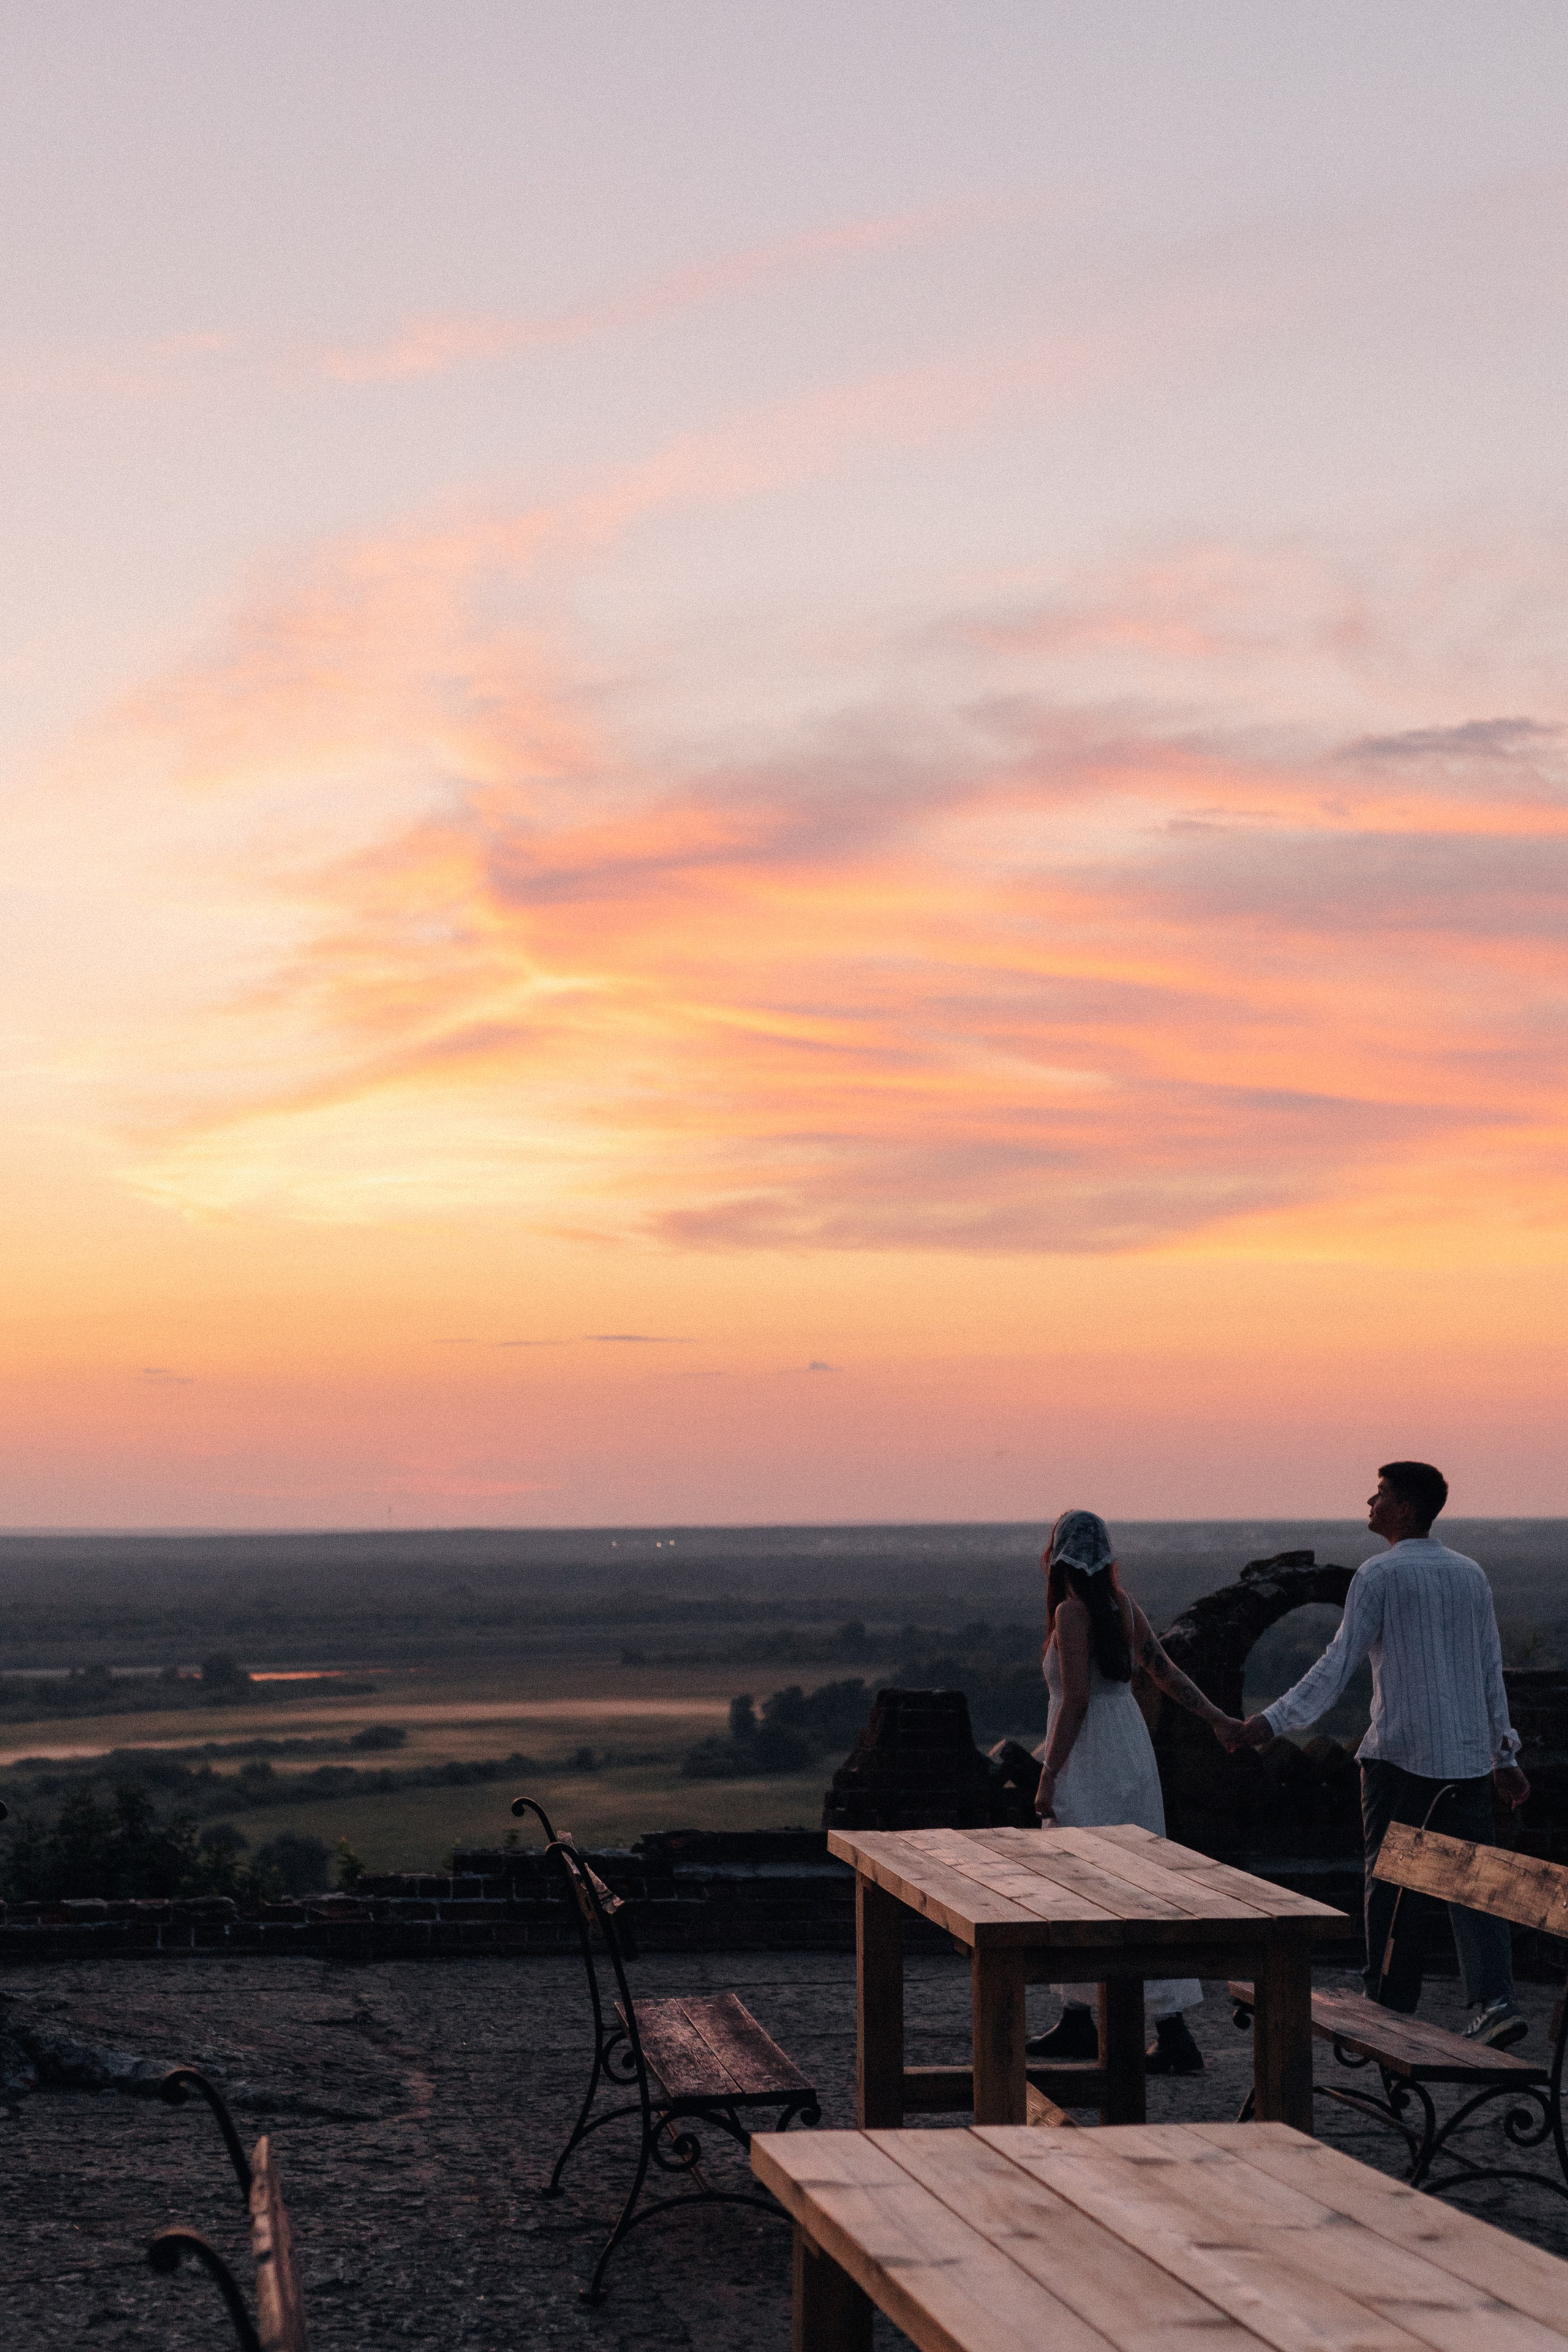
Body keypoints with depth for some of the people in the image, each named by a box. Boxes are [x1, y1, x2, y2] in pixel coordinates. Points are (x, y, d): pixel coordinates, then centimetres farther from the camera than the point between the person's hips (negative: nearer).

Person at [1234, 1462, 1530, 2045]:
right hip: (1468, 1754, 5)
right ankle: (1494, 1999, -12)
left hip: (1399, 1755, -5)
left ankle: (1392, 2012, 9)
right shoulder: (1471, 1575, 11)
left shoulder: (1380, 1575, -7)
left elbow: (1339, 1663, -10)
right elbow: (1492, 1673, 15)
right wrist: (1504, 1754, 21)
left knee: (1391, 1884, 4)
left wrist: (1275, 1719, -6)